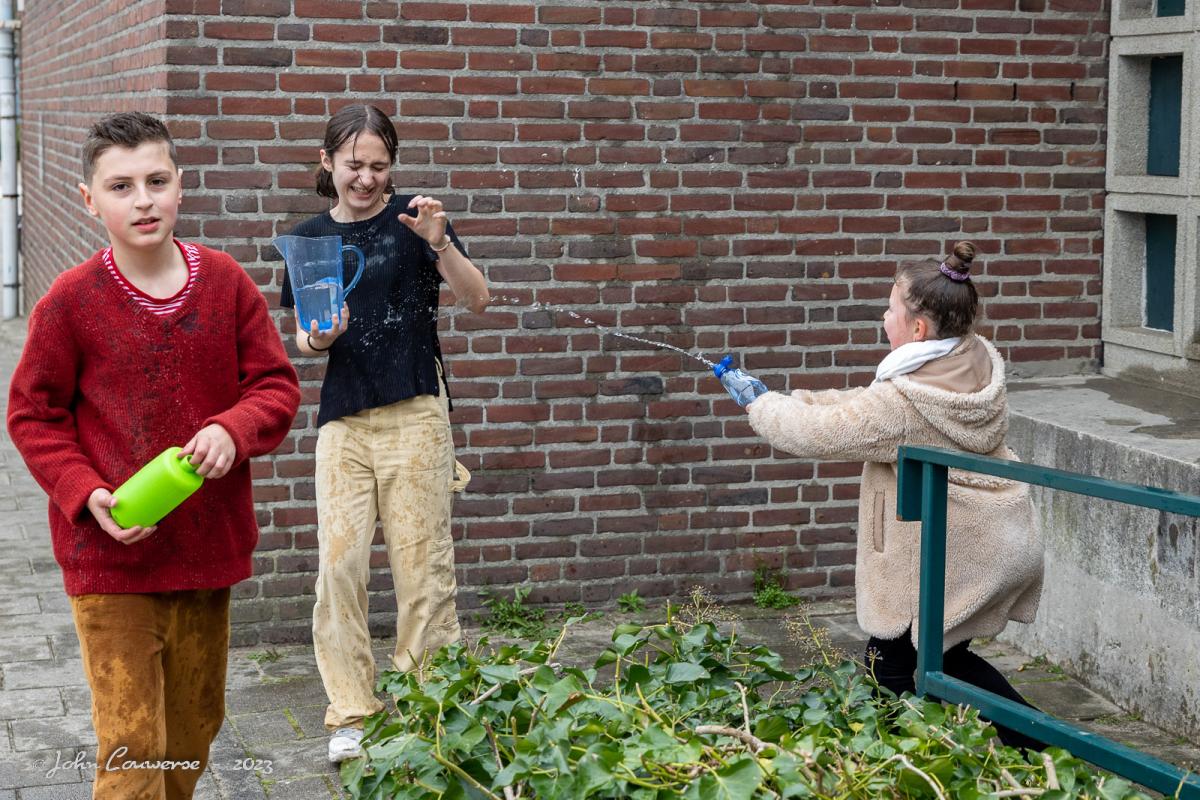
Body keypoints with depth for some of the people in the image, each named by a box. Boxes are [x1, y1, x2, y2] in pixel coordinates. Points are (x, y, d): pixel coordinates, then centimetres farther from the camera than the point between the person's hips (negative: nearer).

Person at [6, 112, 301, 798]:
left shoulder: (226, 282, -1)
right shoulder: (71, 301, -9)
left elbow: (277, 385, 4)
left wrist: (232, 428, -18)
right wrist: (87, 496, -15)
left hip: (208, 548, 4)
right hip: (110, 560, -4)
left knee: (196, 728, 18)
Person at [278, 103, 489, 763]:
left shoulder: (411, 218, -1)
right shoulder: (309, 237, 8)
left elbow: (477, 298, -9)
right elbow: (303, 340, 12)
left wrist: (438, 242, -25)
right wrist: (317, 339, -11)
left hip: (415, 414, -3)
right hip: (343, 417, 3)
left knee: (423, 562, 0)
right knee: (338, 565, -2)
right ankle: (351, 715, 8)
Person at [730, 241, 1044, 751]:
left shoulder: (904, 401, -25)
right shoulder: (976, 360, 0)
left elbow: (816, 434, -16)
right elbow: (864, 405, 10)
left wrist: (762, 405, 2)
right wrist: (792, 400, 8)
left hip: (953, 554, -9)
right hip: (1001, 540, 9)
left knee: (890, 661, 7)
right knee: (943, 654, 23)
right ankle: (1036, 742, 24)